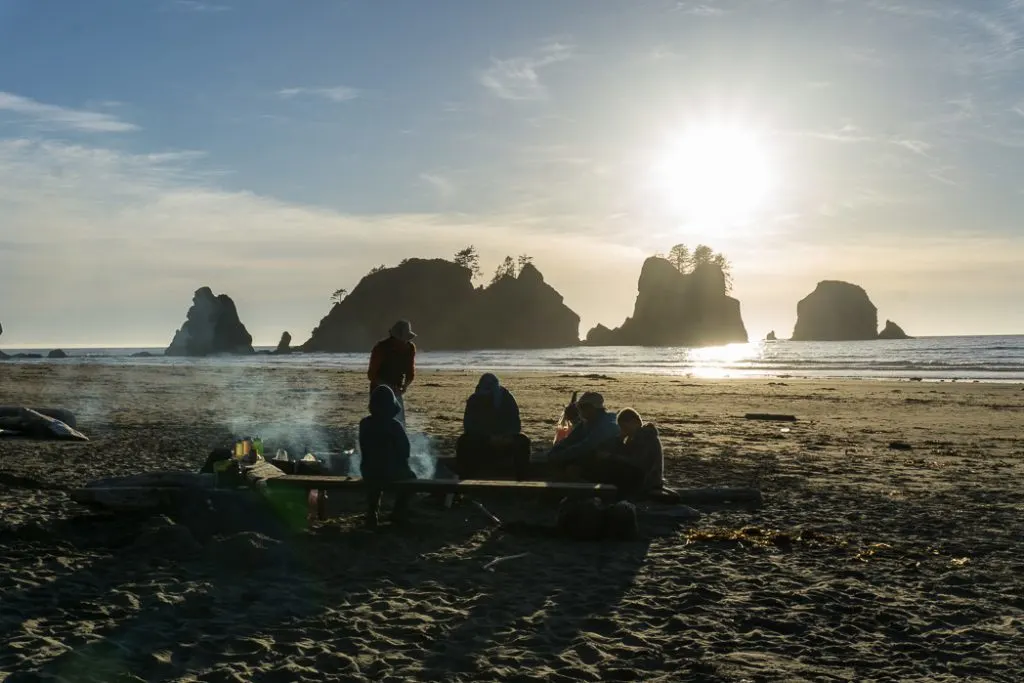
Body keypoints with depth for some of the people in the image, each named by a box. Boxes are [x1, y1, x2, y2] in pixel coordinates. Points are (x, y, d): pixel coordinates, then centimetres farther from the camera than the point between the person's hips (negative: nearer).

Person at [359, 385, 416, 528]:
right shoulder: (394, 425, -18)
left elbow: (364, 449, 5)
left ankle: (372, 514, 34)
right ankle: (399, 514, 24)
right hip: (392, 472, -4)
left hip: (369, 472, 4)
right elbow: (405, 450, -8)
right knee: (410, 478, 28)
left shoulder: (364, 423, -6)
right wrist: (401, 465, 12)